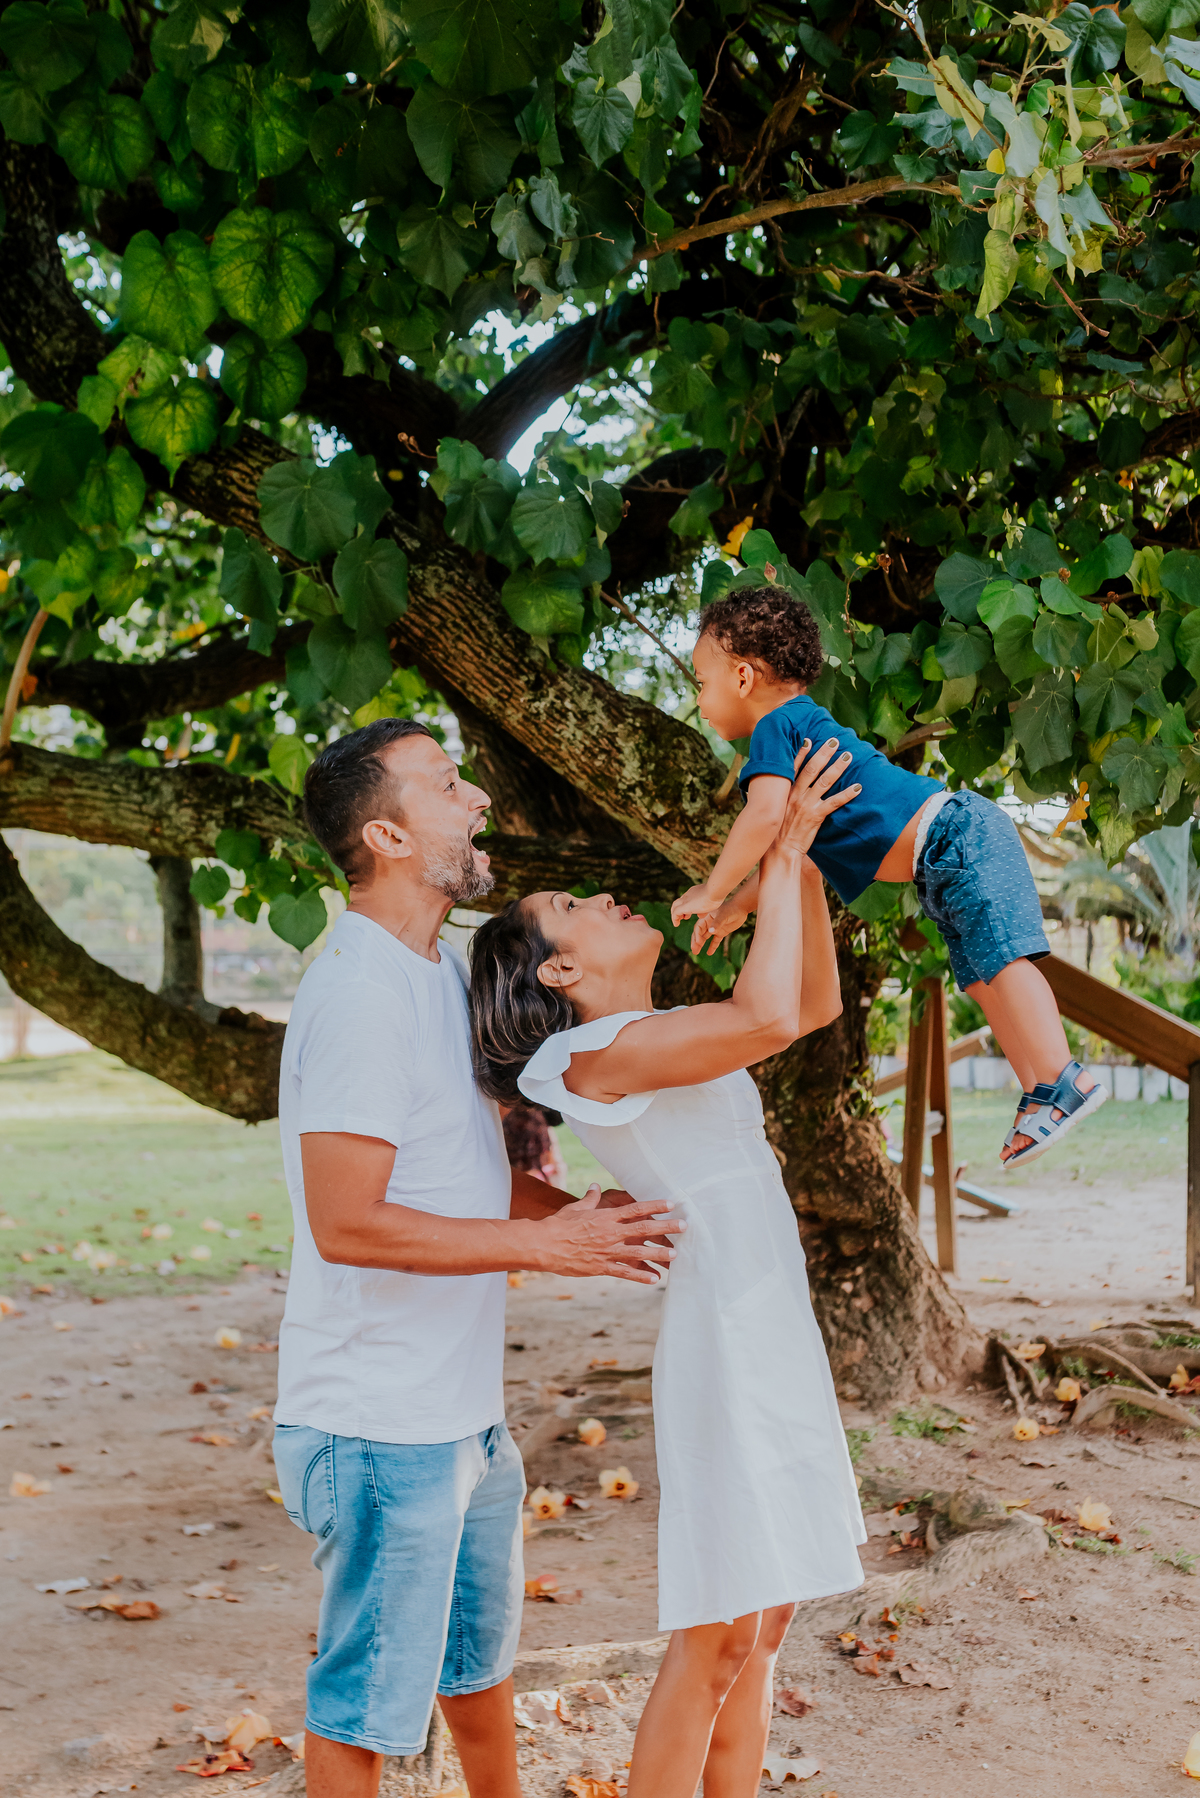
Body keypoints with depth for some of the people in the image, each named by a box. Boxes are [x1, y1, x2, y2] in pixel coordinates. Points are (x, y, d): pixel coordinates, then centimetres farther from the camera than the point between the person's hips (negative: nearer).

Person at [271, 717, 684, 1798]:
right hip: (381, 1426, -10)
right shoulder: (360, 991, -21)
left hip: (462, 1409, 10)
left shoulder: (439, 972, 11)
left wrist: (590, 1217, 3)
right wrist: (545, 1242, -22)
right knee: (371, 1697, 5)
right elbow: (347, 1224, -27)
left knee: (481, 1651, 27)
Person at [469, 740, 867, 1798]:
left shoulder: (657, 1044, 17)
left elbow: (815, 1003, 22)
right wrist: (783, 853, -14)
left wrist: (805, 863, 10)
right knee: (714, 1644, -4)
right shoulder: (590, 1055, -11)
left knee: (762, 1626, 13)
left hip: (778, 1344, 9)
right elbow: (766, 1016, -25)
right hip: (725, 1345, -9)